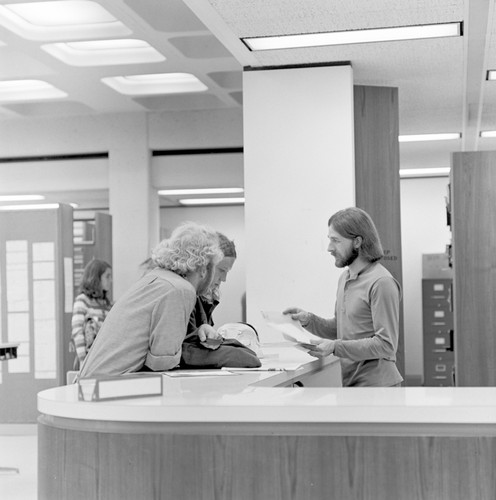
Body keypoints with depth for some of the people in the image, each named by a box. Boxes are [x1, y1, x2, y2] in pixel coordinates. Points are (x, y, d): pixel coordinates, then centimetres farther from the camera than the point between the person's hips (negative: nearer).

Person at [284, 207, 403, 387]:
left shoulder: (381, 283, -17)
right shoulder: (345, 278, 13)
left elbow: (386, 344, -20)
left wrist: (336, 347, -25)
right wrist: (309, 320, 2)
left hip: (375, 383, -8)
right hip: (350, 382, 8)